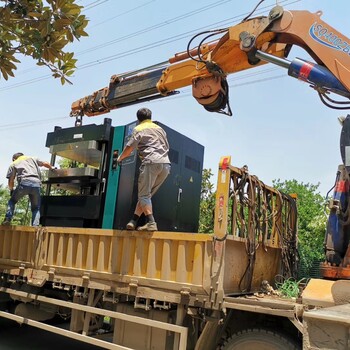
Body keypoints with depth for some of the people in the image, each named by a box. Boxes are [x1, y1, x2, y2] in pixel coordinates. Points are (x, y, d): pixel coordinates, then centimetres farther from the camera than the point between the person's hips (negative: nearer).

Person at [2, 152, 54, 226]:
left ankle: (8, 219, 5)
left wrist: (11, 190, 34)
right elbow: (45, 164, 30)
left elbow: (11, 181, 17)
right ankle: (35, 226, -3)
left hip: (24, 182, -2)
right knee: (36, 208, 15)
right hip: (36, 183, 2)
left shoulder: (13, 164, 23)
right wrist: (52, 168, 49)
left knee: (12, 201, 23)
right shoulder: (32, 158, 29)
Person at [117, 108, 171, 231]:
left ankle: (151, 223, -14)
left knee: (144, 195, -2)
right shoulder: (160, 128, 27)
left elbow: (129, 148, 2)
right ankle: (133, 221, 6)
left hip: (151, 162, -6)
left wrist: (120, 158, 20)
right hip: (166, 164, 6)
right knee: (145, 194, 10)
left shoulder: (139, 129, 7)